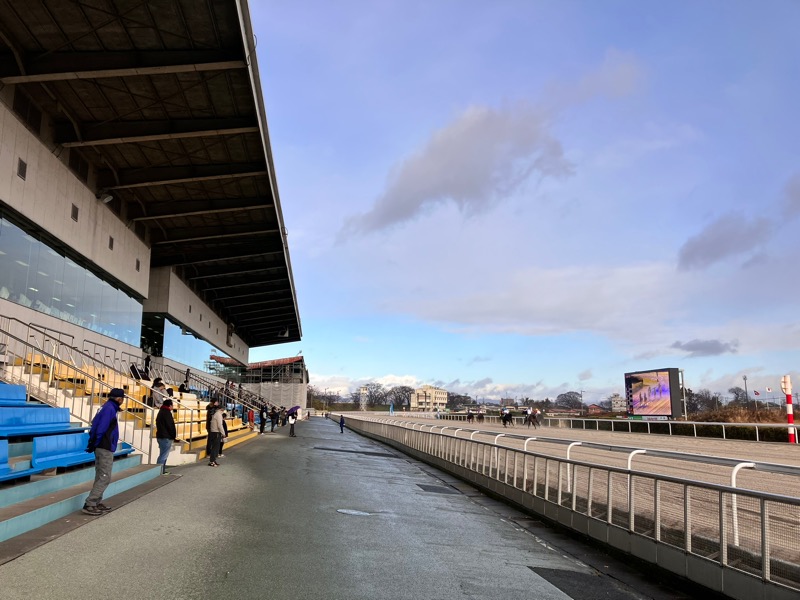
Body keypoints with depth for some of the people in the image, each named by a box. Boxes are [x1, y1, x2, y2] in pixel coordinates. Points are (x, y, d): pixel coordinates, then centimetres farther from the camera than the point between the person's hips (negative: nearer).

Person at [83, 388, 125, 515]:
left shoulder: (107, 407, 13)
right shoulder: (109, 409, -16)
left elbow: (95, 426, 13)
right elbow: (101, 429, -20)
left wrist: (92, 444, 11)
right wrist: (94, 445, -10)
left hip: (101, 448, 10)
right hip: (105, 449, -10)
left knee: (101, 477, 15)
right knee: (105, 478, -6)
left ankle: (96, 503, 21)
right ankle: (89, 505, -6)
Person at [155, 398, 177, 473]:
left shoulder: (161, 412, 16)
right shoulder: (167, 413, -15)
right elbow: (171, 426, -16)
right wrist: (174, 436, -5)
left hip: (160, 436, 10)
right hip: (166, 437, -10)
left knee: (163, 454, 16)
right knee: (164, 455, -9)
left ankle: (162, 470, 19)